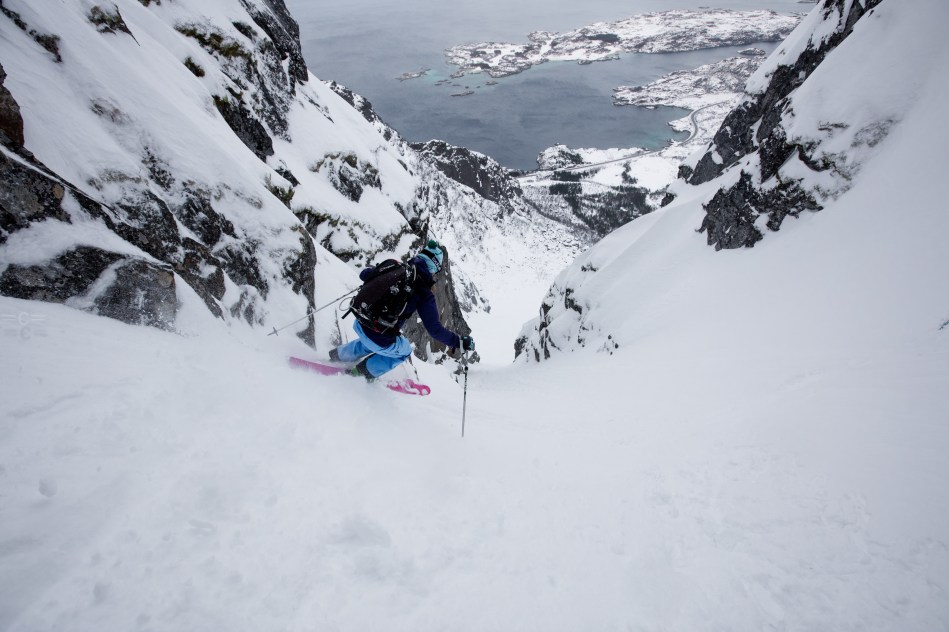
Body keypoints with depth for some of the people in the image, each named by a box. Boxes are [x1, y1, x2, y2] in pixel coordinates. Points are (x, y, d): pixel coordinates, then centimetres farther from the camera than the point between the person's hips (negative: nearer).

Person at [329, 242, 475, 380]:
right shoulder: (424, 294, -13)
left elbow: (363, 275, 14)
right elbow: (434, 329, -15)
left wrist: (375, 270, 36)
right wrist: (460, 342, -6)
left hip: (360, 324, 6)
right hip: (381, 341, -6)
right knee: (405, 351, 28)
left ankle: (338, 355, 45)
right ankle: (364, 372, 26)